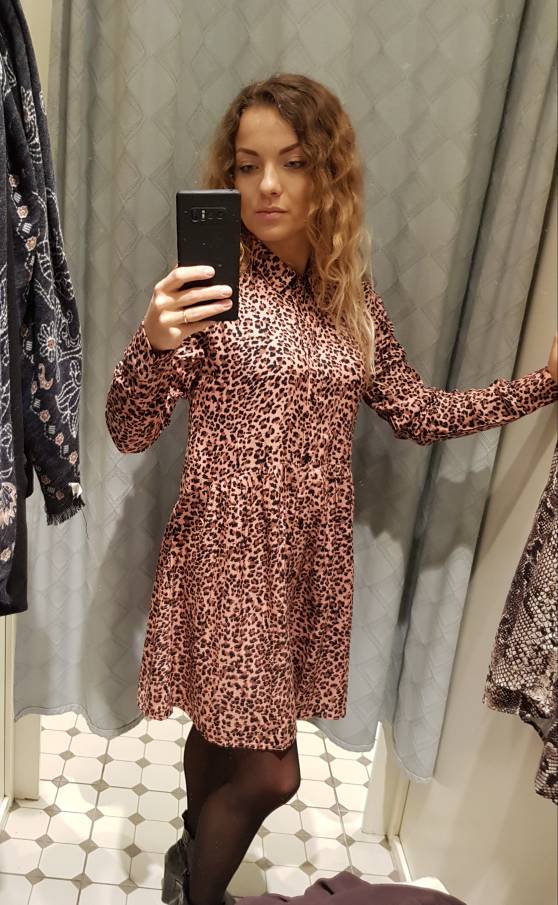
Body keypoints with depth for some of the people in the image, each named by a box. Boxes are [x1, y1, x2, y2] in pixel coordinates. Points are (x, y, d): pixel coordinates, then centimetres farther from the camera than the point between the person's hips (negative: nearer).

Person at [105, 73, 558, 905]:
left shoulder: (354, 298, 5)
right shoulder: (210, 284, -9)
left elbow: (417, 412, 11)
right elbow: (129, 434, -11)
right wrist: (156, 343, -30)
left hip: (313, 557, 4)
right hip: (229, 551, -4)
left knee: (226, 730, 18)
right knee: (270, 770, 1)